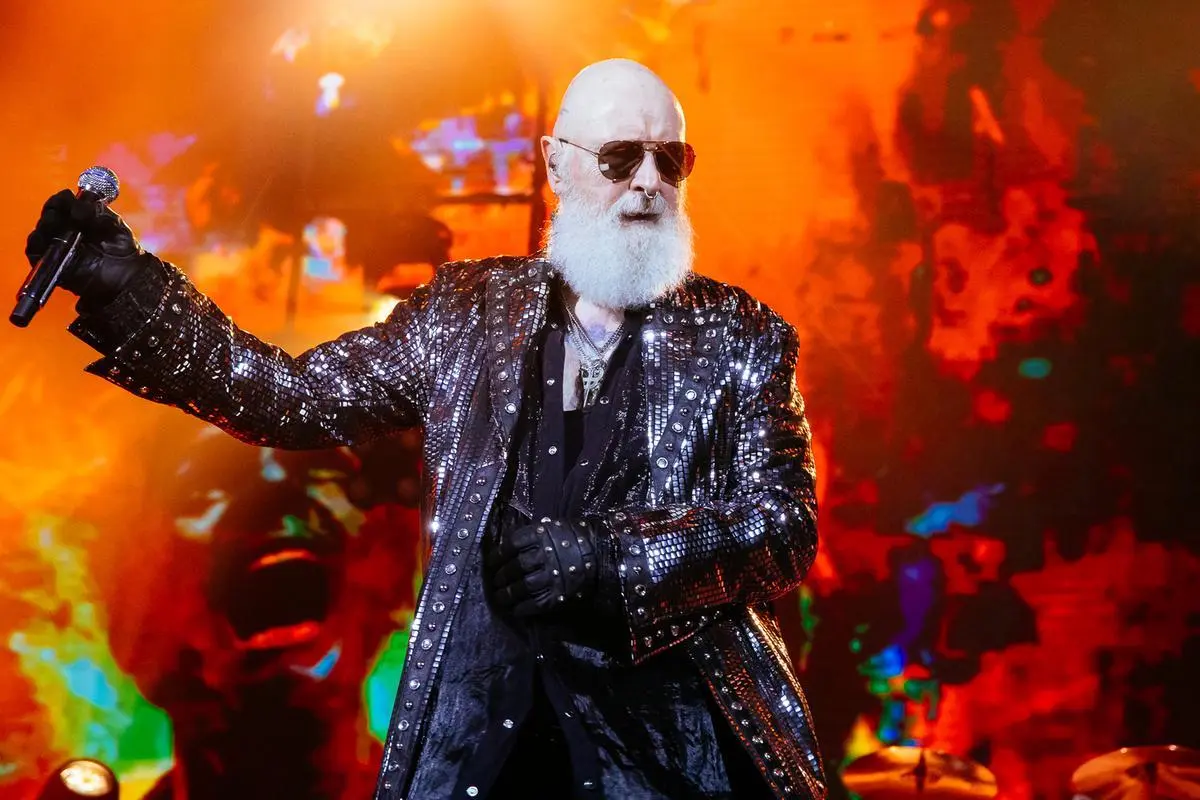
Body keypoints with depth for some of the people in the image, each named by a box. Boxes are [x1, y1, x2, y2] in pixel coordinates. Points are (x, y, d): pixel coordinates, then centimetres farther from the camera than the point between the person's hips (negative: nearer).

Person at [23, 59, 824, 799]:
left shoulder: (740, 337, 3)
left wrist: (607, 559, -17)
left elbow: (787, 526, -3)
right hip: (484, 717, 1)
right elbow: (297, 398, 8)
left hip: (676, 733, -1)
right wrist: (130, 290, -1)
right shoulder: (467, 313, 7)